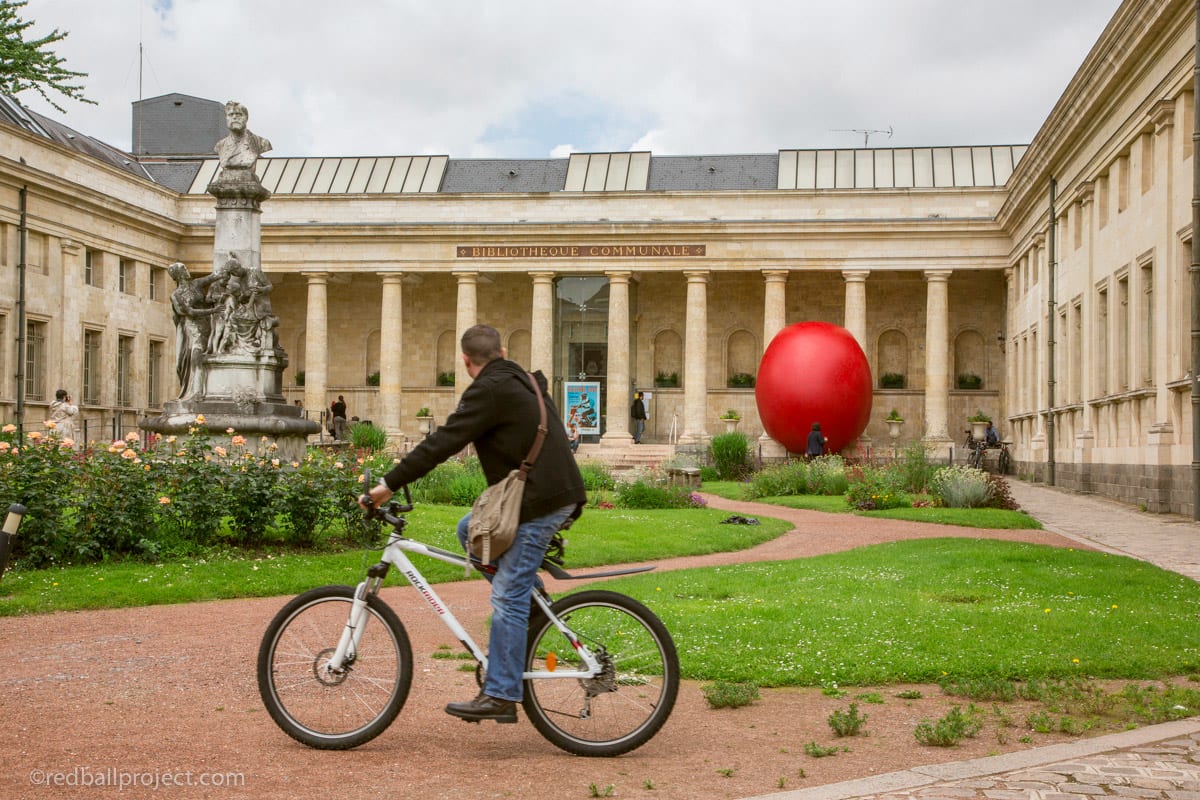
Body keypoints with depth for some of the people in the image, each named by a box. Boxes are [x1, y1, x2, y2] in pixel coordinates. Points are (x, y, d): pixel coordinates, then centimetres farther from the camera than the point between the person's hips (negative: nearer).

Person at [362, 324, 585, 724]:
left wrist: (389, 484, -13)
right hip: (554, 492, 9)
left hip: (541, 502, -9)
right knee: (470, 529, 18)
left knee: (507, 598, -7)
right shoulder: (523, 381, 18)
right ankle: (533, 598, 16)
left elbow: (442, 443, -16)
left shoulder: (489, 390, -11)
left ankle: (501, 697, -6)